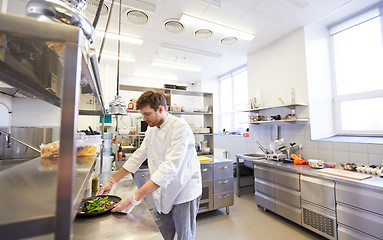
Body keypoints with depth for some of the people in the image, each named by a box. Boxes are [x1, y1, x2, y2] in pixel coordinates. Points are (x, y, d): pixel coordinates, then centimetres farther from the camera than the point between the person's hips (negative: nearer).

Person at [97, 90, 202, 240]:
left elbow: (169, 168, -31)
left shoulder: (180, 128, -24)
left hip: (184, 193, -6)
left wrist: (135, 198, -31)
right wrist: (112, 181, 5)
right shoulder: (152, 129, 3)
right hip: (163, 195, 6)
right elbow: (138, 156, 8)